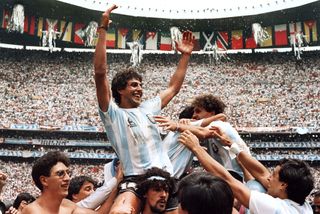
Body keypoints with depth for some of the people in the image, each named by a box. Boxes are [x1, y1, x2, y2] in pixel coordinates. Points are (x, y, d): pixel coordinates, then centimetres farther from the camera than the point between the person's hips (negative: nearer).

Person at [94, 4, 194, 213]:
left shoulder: (147, 108, 20)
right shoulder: (113, 113, 2)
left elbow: (173, 88, 31)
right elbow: (100, 73, -9)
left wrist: (185, 55, 28)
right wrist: (103, 30, -11)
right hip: (136, 180, -6)